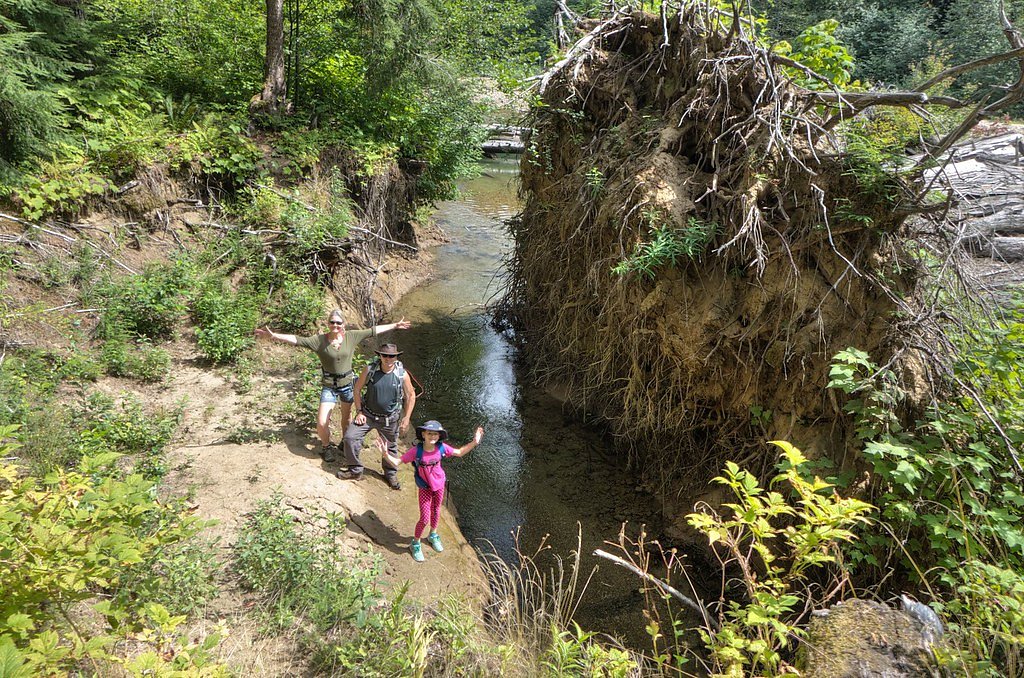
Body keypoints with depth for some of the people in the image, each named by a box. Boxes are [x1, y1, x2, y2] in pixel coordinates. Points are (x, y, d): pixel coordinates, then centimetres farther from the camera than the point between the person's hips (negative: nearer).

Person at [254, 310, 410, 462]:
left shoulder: (351, 336, -6)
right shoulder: (319, 340, -12)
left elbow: (374, 331, -1)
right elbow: (297, 340, -20)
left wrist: (395, 326, 3)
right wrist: (273, 335, -31)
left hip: (348, 383, 2)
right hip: (329, 386, -2)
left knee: (346, 417, 20)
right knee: (321, 423, -8)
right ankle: (326, 446, 23)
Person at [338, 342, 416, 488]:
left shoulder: (402, 375, -15)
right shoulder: (369, 370, -14)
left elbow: (411, 396, -3)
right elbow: (357, 390, -2)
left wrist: (406, 419, -5)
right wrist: (359, 412, -7)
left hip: (390, 420, 0)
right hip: (368, 415, 1)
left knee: (390, 447, 14)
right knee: (350, 437, -9)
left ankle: (391, 474, 41)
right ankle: (355, 470, 11)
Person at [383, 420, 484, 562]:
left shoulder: (442, 447, -19)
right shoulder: (416, 451, -27)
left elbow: (459, 452, -3)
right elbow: (397, 462, -23)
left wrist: (474, 442, -13)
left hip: (439, 485, 3)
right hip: (425, 489, -3)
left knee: (436, 512, 23)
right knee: (425, 518, -2)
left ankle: (433, 535, 52)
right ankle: (415, 544, 26)